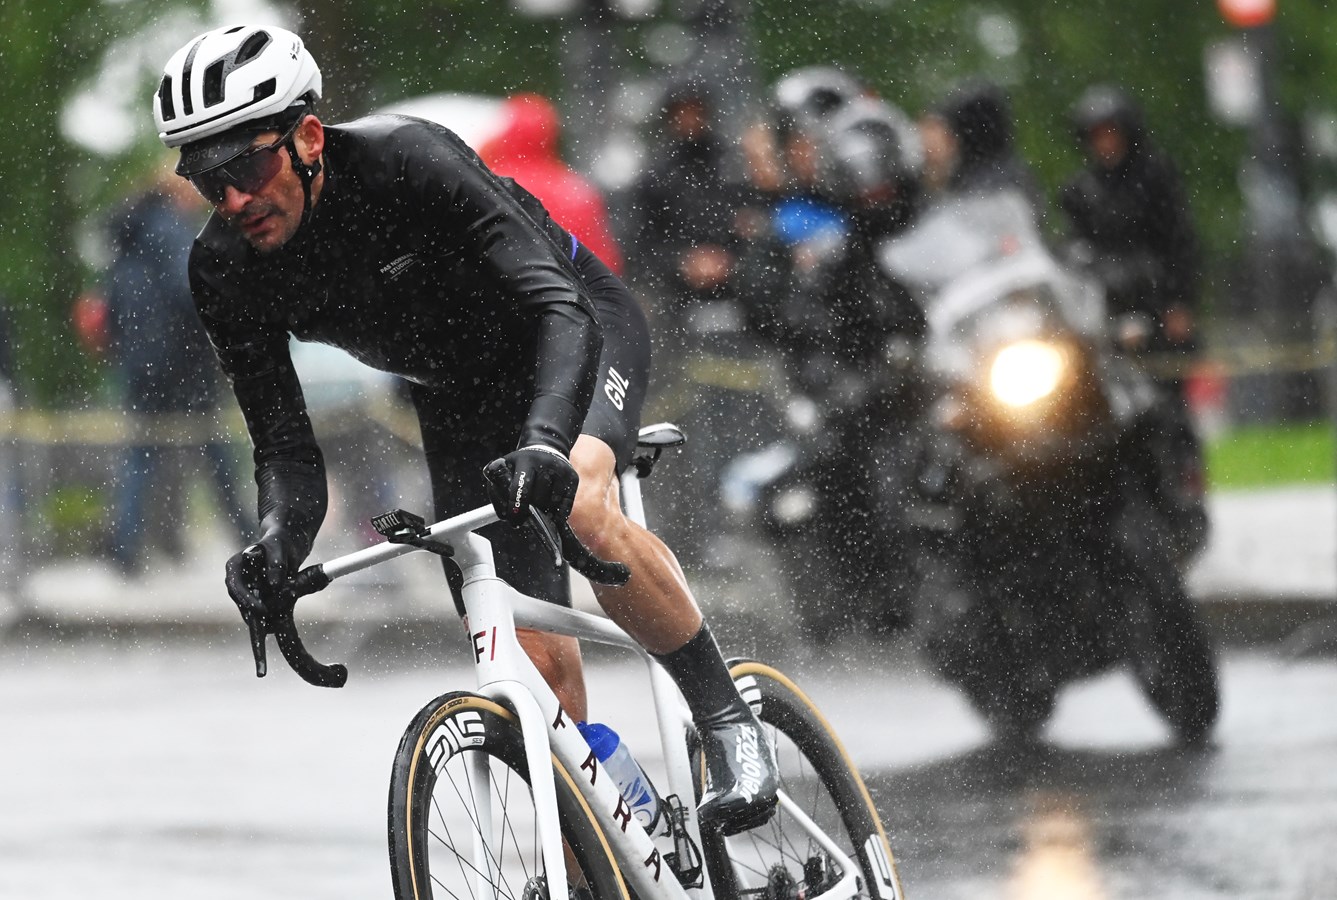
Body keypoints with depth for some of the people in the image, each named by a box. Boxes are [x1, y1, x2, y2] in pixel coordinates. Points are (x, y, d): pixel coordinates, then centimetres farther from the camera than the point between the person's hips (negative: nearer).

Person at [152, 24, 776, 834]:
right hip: (460, 393, 5)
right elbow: (286, 447, -18)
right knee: (535, 660, -6)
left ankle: (729, 719, -17)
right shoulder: (226, 272, -21)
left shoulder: (409, 161, -36)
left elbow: (558, 307, -43)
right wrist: (277, 546, -41)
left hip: (576, 331, -5)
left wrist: (545, 444, -61)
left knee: (580, 507, -35)